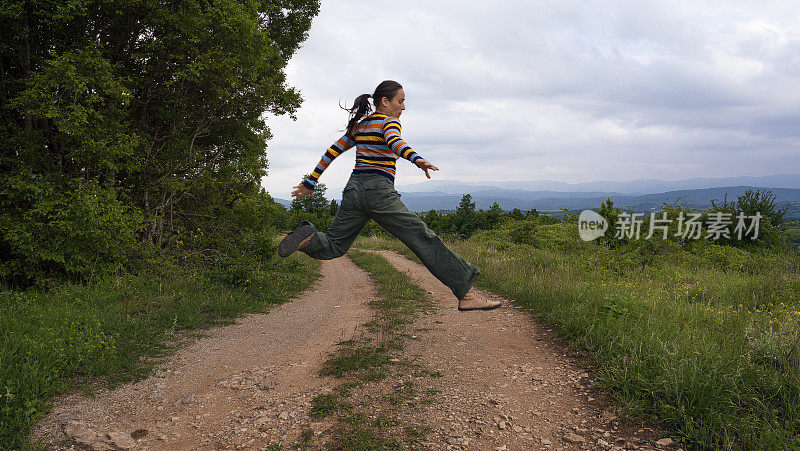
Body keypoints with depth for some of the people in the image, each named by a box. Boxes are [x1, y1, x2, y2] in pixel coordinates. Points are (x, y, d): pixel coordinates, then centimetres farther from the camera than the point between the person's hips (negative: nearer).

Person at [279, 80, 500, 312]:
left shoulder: (359, 125, 21)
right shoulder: (389, 121, 0)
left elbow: (332, 151, 22)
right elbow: (394, 141, -23)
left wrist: (311, 182, 27)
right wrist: (417, 159, -41)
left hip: (354, 189, 7)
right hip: (379, 191, -7)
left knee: (332, 246, 15)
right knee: (425, 240, -7)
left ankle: (309, 238, -19)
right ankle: (466, 294, -8)